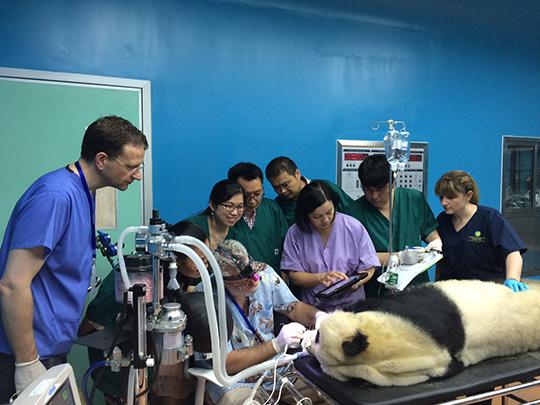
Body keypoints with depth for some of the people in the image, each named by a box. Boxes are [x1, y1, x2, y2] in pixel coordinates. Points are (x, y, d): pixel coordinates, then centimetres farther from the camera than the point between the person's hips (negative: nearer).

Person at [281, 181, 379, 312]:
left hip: (351, 304, 0)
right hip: (313, 308, 0)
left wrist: (356, 283, -17)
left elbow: (368, 268, 3)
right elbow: (294, 276, -1)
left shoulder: (354, 227, -2)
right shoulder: (295, 233, -2)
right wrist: (321, 277, -17)